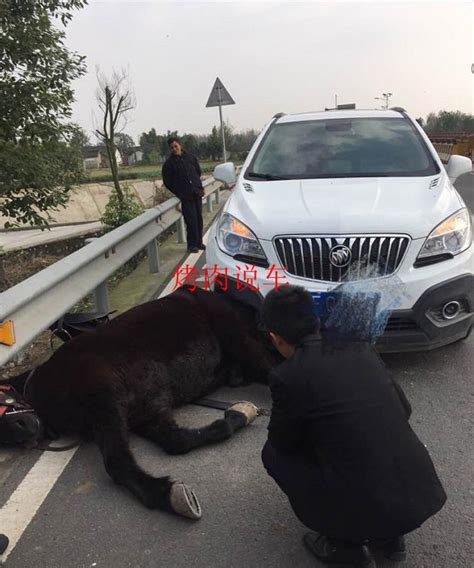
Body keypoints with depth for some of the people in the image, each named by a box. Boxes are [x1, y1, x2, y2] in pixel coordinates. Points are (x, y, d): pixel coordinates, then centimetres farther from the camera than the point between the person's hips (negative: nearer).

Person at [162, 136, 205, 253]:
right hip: (186, 196, -4)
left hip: (197, 193, 4)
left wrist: (199, 187, 12)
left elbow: (198, 172, 20)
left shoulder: (190, 157, 8)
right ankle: (192, 245, 2)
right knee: (191, 220, -9)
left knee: (199, 218, 7)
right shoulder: (169, 163, 0)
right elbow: (167, 182, 4)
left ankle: (199, 242, 18)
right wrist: (179, 193, 0)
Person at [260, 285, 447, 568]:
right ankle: (389, 534, 25)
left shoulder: (287, 376, -10)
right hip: (421, 492, 6)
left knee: (274, 452, 13)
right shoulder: (362, 349, 6)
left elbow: (282, 440, 6)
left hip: (366, 507, -6)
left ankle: (346, 543, 15)